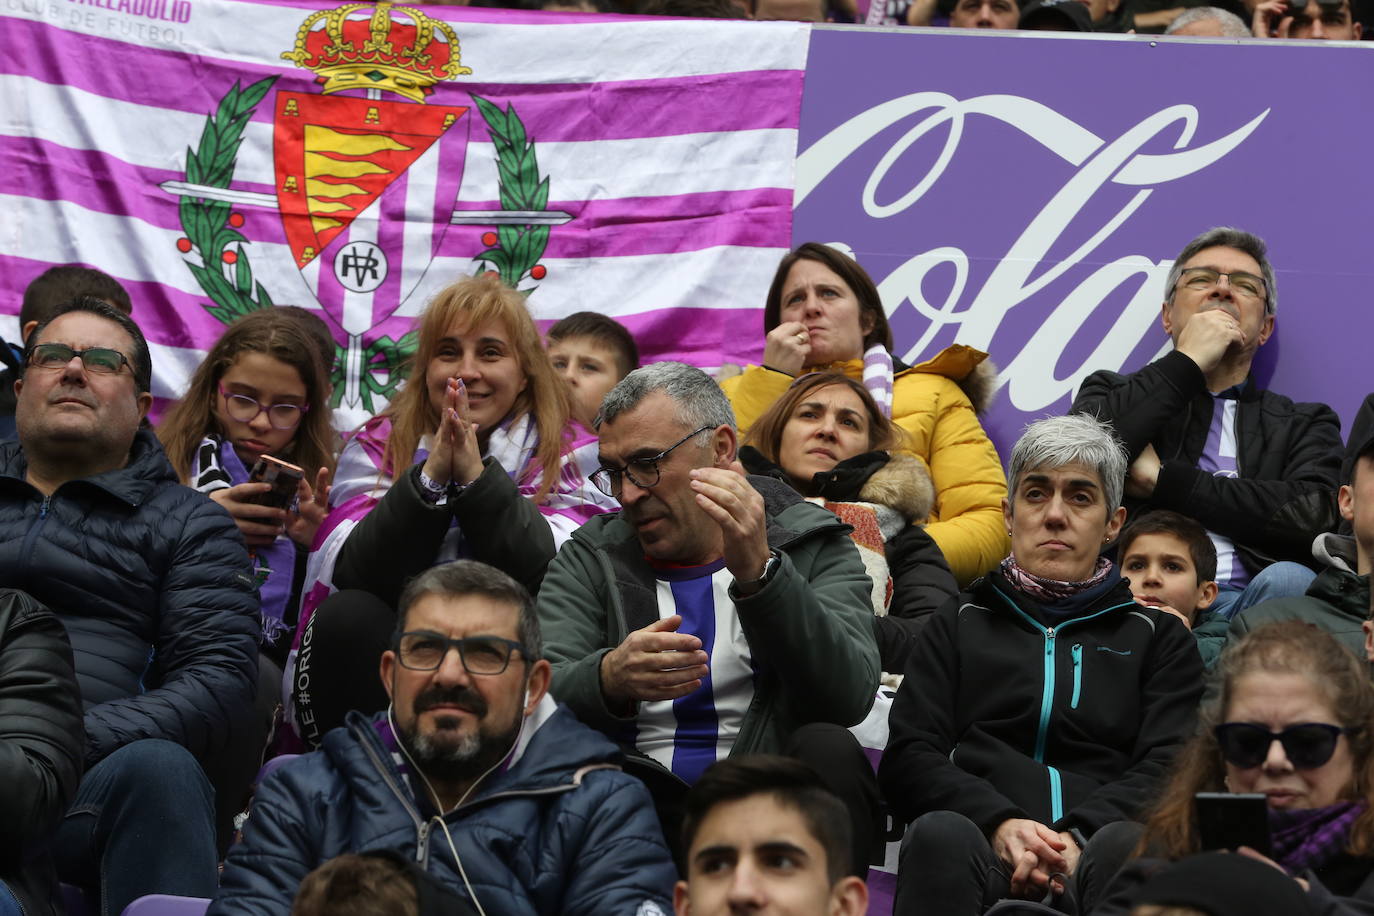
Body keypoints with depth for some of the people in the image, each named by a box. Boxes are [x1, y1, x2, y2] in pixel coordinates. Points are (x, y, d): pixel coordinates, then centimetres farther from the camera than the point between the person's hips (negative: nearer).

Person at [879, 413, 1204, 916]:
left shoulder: (1159, 637, 27)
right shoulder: (961, 624, 28)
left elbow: (1170, 767, 9)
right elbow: (908, 757, 13)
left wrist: (1082, 837, -13)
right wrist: (999, 825, -10)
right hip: (984, 851, 1)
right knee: (940, 834, -37)